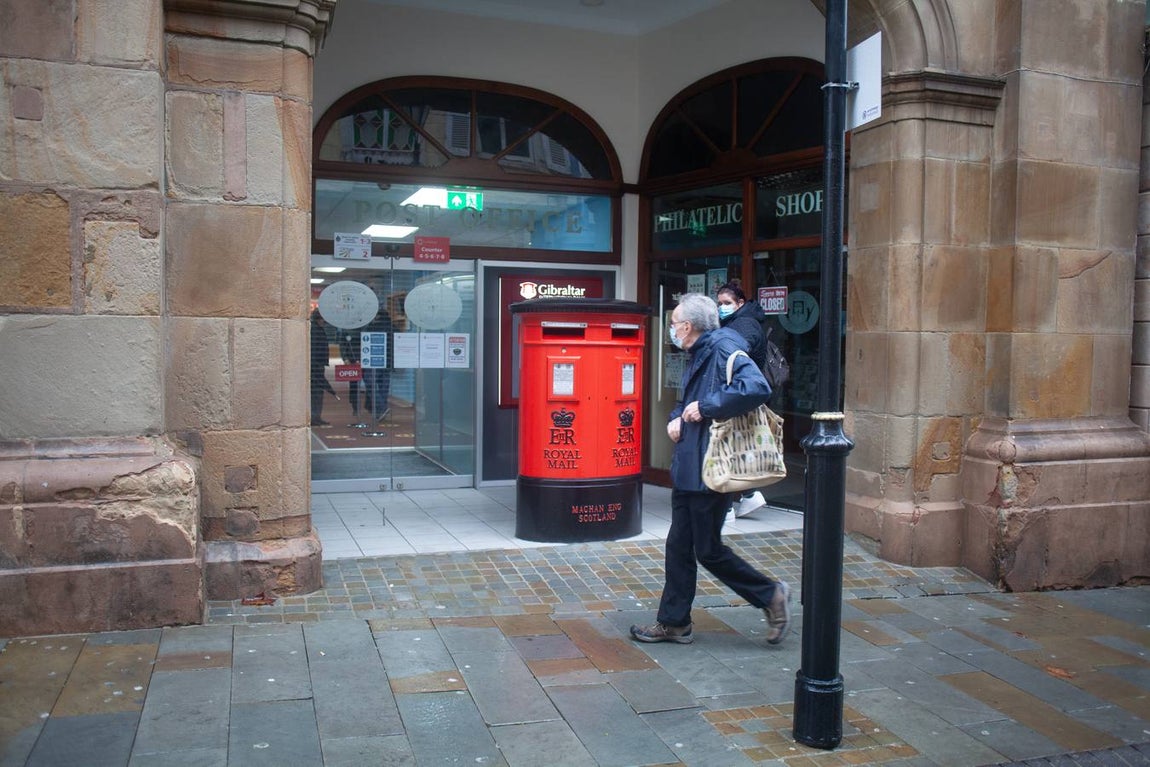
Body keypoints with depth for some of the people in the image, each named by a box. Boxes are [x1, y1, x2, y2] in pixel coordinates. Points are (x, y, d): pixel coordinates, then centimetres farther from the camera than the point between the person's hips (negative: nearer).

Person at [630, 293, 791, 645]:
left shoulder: (723, 350, -16)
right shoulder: (697, 356, 15)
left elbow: (758, 388, -33)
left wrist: (705, 407, -26)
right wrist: (676, 418, 5)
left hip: (709, 471, -10)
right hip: (688, 469, 10)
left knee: (708, 550, 0)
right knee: (679, 546, 13)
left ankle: (771, 596, 18)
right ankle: (673, 622, 23)